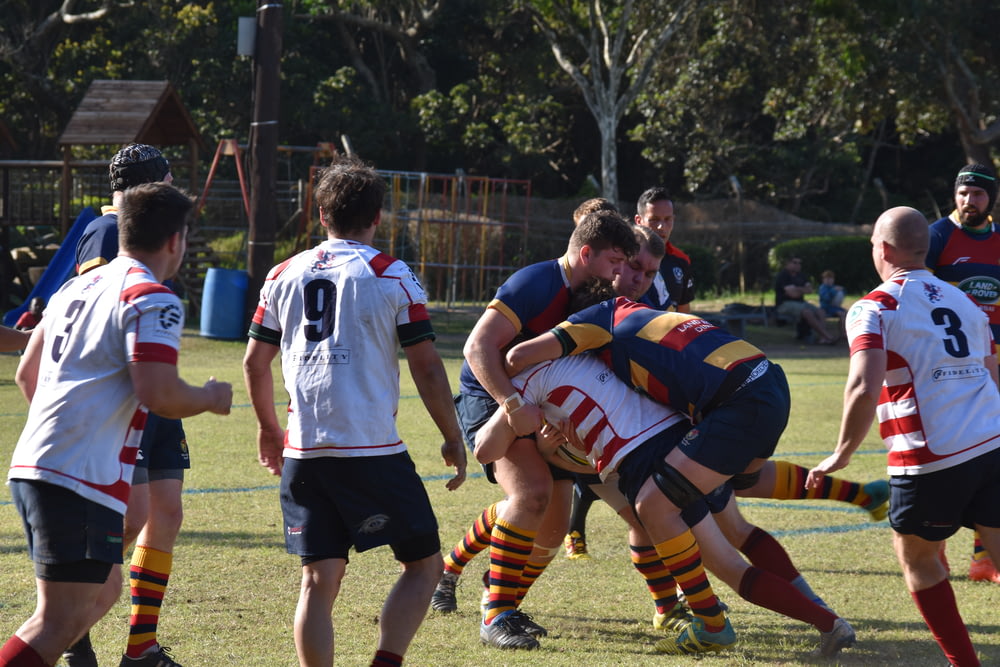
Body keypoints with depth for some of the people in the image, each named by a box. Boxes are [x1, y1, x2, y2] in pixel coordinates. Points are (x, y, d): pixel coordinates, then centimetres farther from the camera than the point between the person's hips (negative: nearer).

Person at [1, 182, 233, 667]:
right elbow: (159, 394, -19)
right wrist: (211, 399, 1)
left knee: (102, 592, 21)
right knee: (61, 620, -9)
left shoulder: (77, 287, 19)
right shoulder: (152, 300, -8)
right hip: (84, 480, -9)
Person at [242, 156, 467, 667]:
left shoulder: (284, 275, 11)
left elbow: (254, 362, 15)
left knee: (319, 579, 6)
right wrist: (453, 439, 6)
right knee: (423, 564, 7)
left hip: (302, 451, 4)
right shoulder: (391, 276, -2)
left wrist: (268, 428, 30)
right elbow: (426, 366, -4)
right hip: (372, 449, -4)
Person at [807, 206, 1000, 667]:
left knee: (915, 556, 16)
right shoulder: (963, 301, 17)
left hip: (931, 459, -5)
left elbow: (863, 390, -16)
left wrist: (841, 455, -5)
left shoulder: (875, 308, -3)